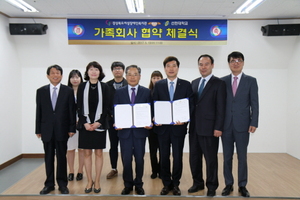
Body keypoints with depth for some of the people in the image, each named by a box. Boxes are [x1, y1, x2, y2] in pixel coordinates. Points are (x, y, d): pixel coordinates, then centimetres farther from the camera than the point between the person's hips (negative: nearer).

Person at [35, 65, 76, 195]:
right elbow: (39, 112, 6)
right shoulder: (41, 91, 6)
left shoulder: (68, 91, 1)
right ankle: (49, 184, 22)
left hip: (62, 130, -2)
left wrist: (72, 129, -5)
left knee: (62, 157, 7)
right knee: (48, 158, 10)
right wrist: (38, 130, 4)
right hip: (46, 130, 2)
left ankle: (62, 184, 18)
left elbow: (72, 111, -1)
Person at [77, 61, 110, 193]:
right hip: (85, 124, 1)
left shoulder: (104, 87, 2)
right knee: (87, 153, 5)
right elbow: (79, 107, 2)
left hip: (99, 124, 0)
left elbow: (106, 107, 0)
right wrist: (85, 123, -9)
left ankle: (97, 181, 15)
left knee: (99, 153, 4)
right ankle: (89, 181, 17)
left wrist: (98, 122, -10)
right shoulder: (82, 86, 4)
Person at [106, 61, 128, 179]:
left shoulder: (129, 85, -4)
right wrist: (111, 114, -7)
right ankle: (114, 169, 22)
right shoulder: (107, 85, 5)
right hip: (112, 119, 3)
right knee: (113, 146, 11)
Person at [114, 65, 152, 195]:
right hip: (124, 130, 1)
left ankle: (138, 184, 25)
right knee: (126, 159, 5)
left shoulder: (146, 92, 5)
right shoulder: (119, 92, 7)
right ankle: (128, 185, 23)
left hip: (140, 130, 0)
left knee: (139, 159, 8)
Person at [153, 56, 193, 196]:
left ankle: (175, 184, 24)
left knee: (178, 157, 7)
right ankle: (166, 184, 24)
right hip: (162, 126, 1)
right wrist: (155, 118, -12)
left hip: (178, 126, -1)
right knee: (164, 157, 9)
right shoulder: (158, 85, 6)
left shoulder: (186, 85, 3)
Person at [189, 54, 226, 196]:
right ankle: (197, 183, 30)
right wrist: (188, 122, 9)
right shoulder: (194, 83, 14)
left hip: (209, 129, -6)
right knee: (194, 157, 12)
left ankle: (211, 187, 21)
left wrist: (218, 128, -14)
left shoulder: (219, 84, -4)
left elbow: (221, 108, -9)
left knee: (211, 159, 5)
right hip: (194, 128, 6)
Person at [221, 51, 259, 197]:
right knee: (227, 157, 9)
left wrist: (254, 123, -8)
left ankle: (242, 186, 21)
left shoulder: (251, 81, 2)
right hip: (226, 125, 2)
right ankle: (228, 184, 22)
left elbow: (254, 104, 0)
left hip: (242, 125, -1)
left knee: (242, 157, 6)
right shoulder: (223, 81, 6)